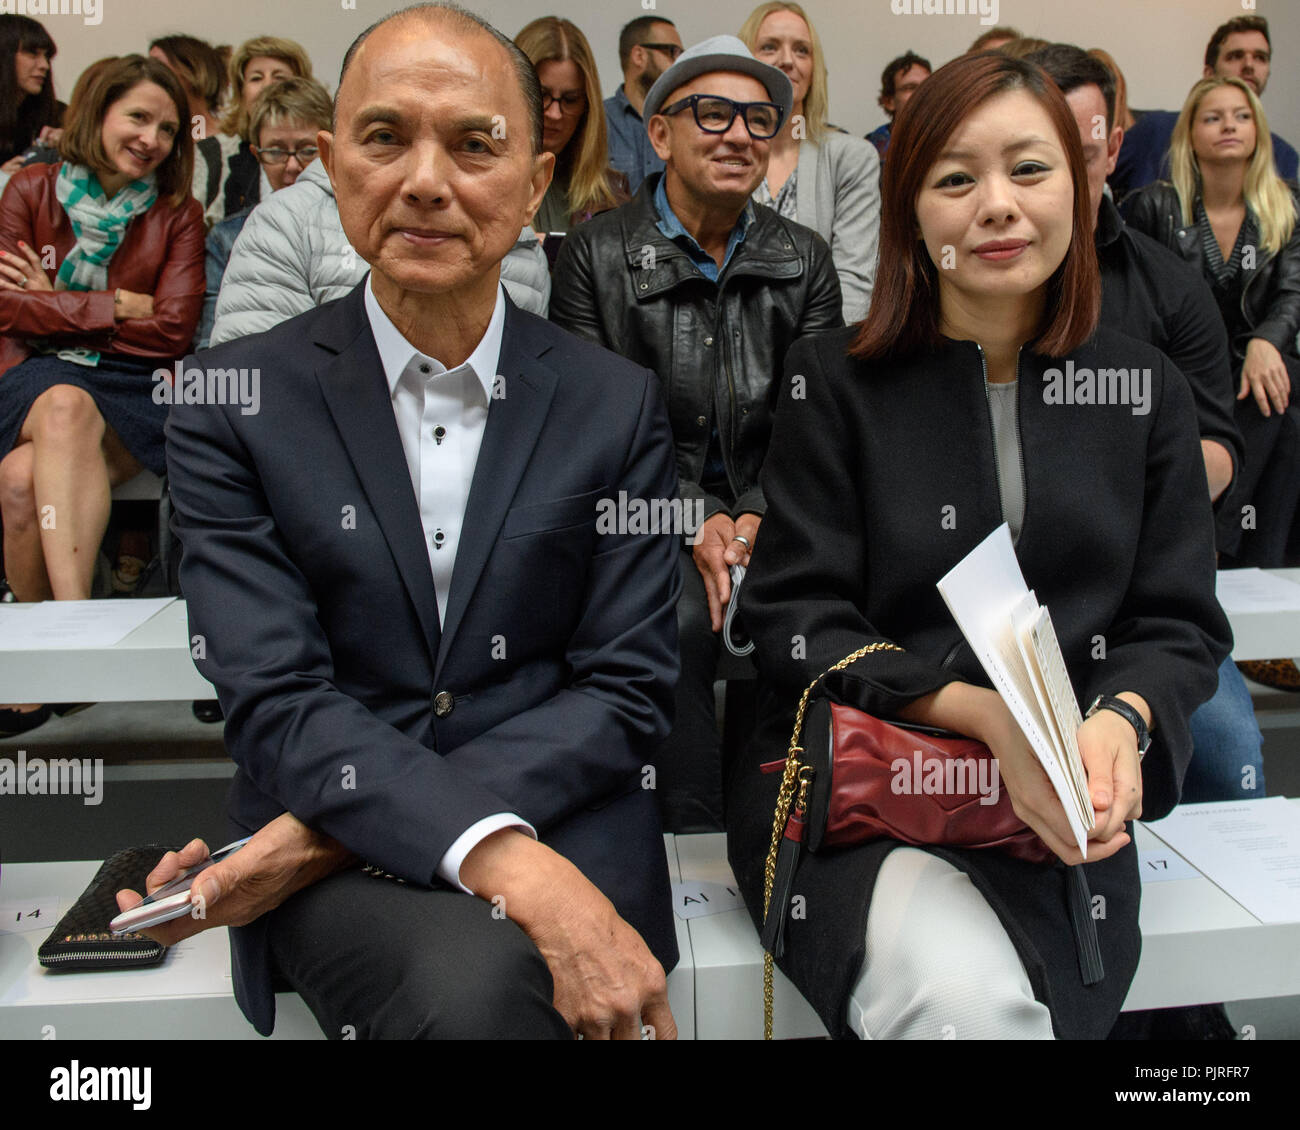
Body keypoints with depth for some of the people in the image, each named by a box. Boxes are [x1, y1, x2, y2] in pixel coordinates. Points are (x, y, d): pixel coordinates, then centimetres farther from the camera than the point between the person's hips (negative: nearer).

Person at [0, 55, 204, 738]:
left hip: (132, 387, 0)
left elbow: (172, 330, 0)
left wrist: (55, 302, 2)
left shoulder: (179, 215, 12)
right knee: (66, 409, -38)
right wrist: (115, 307, -3)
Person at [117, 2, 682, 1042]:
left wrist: (338, 823, -12)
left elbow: (628, 686, -2)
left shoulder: (617, 404, 3)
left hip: (561, 825, 2)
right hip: (347, 876, -1)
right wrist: (510, 859, -26)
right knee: (468, 987, -31)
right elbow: (277, 702, -9)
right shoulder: (234, 402, -1)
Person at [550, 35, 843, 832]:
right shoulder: (597, 253, 2)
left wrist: (758, 518, -13)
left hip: (772, 516, 3)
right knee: (678, 622, -30)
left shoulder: (808, 261, 12)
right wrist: (693, 523, -15)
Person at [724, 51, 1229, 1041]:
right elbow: (794, 624, -5)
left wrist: (1118, 722, -14)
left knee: (1020, 997, -24)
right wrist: (986, 715, -19)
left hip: (1054, 804, 3)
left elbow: (1179, 624, 9)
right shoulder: (834, 382, 0)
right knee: (960, 998, -29)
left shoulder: (1147, 390, 9)